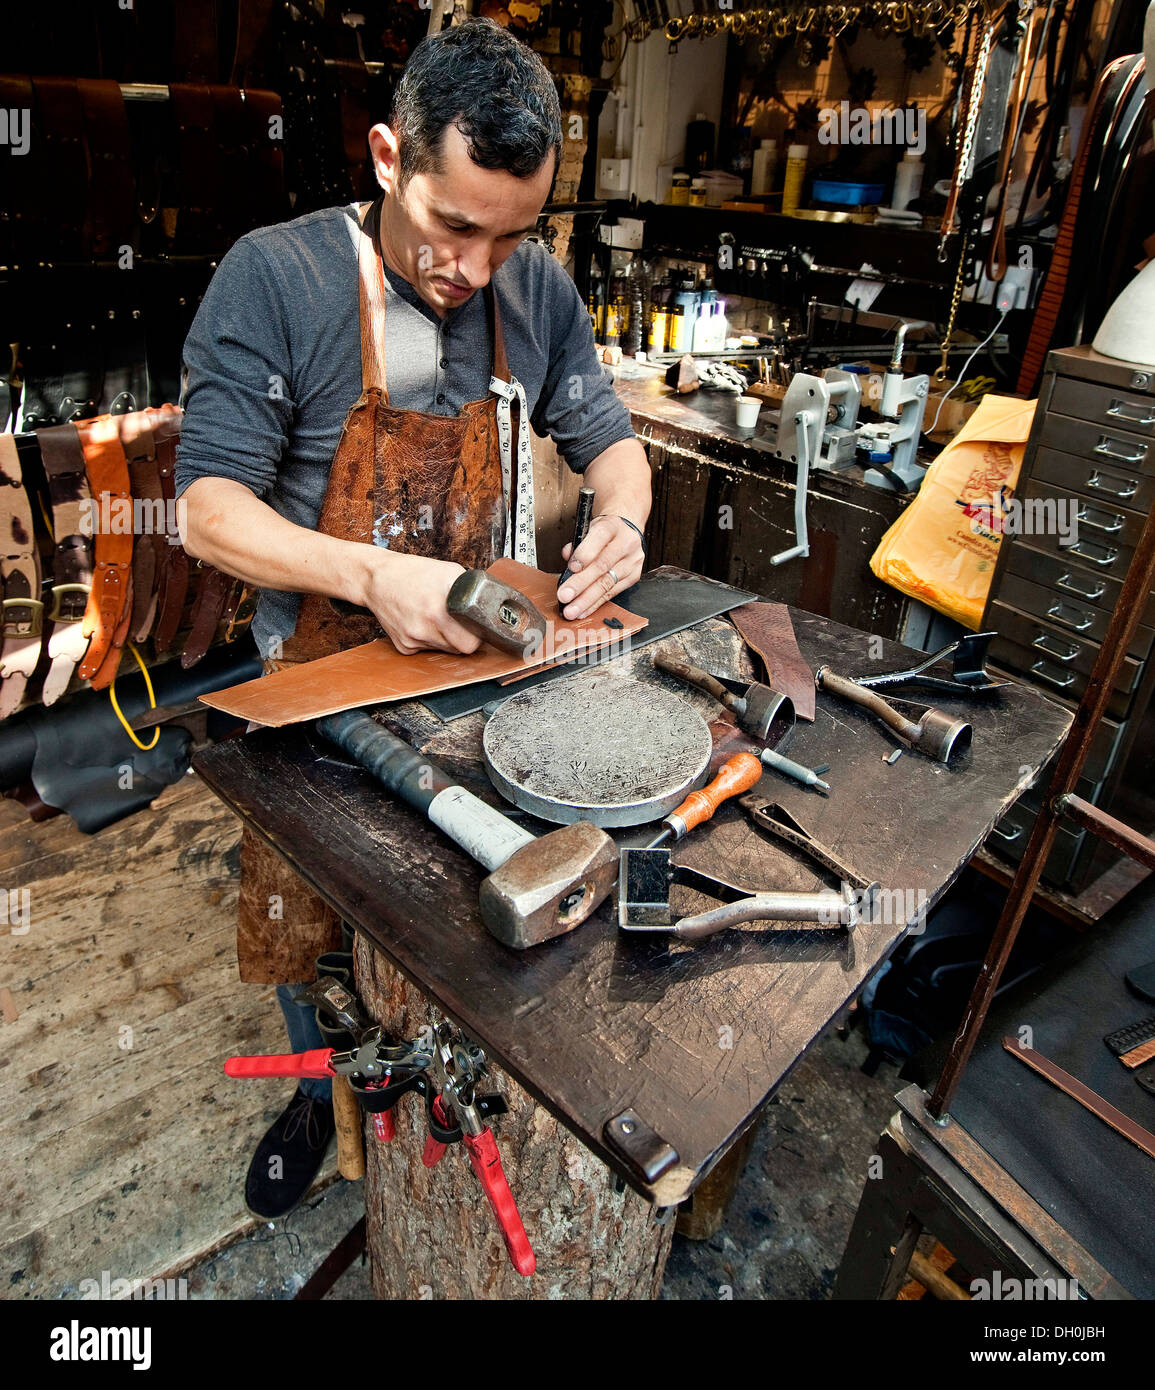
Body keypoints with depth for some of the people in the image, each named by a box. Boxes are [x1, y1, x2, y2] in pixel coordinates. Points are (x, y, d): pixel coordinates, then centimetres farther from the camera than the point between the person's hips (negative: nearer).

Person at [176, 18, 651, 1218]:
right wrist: (373, 574, -35)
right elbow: (210, 508, -18)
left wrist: (621, 518, -18)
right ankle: (323, 1087, 48)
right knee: (305, 915, 16)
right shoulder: (274, 277, -15)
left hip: (492, 664, 3)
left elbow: (606, 440, 6)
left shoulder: (539, 291, -3)